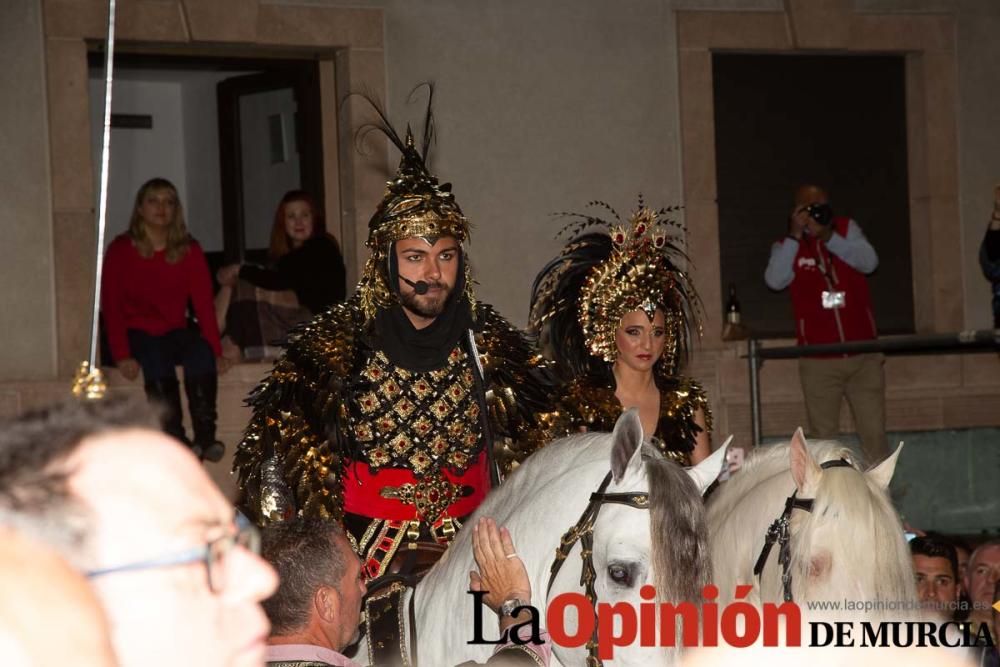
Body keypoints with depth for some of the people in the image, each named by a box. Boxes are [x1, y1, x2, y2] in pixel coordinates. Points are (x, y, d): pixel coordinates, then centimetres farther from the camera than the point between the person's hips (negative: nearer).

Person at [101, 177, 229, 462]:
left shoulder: (189, 251, 7)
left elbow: (203, 302, 0)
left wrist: (216, 351, -13)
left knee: (201, 351, -31)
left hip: (175, 330, 2)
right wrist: (122, 355, -19)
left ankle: (206, 436, -32)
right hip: (137, 333, -2)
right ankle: (176, 439, -39)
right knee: (155, 357, -36)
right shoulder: (121, 250, -1)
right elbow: (111, 305, -6)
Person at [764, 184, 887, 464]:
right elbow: (775, 280, -14)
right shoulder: (788, 246, 5)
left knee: (875, 435, 0)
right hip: (818, 360, -1)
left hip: (864, 355, 1)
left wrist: (828, 235, -15)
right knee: (823, 438, -3)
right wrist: (795, 235, -15)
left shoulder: (847, 229, 8)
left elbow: (869, 262, -8)